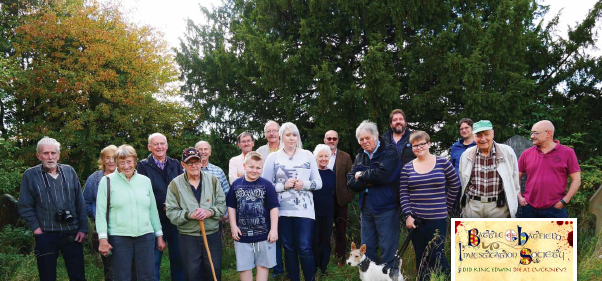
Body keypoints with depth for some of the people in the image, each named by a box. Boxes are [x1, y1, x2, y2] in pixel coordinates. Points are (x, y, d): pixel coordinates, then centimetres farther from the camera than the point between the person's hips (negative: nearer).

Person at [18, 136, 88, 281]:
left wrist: (83, 228, 4)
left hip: (72, 234, 2)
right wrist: (36, 228, -6)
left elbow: (80, 202, 8)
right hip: (46, 235, -2)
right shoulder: (30, 175, -1)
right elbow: (24, 207, 1)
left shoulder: (69, 171, 6)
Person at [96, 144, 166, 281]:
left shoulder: (145, 181, 10)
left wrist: (159, 236, 13)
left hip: (145, 237, 3)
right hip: (119, 238, -3)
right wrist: (103, 238, -9)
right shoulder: (107, 181, 0)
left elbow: (153, 210, 14)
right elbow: (100, 212, -3)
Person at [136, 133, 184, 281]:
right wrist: (162, 206, -15)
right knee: (154, 259, 0)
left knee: (178, 258, 9)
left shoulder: (175, 164, 13)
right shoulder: (143, 166, 2)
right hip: (155, 219, -3)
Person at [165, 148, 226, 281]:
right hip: (188, 238, -1)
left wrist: (210, 212, -16)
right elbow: (171, 212, -5)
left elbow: (222, 204, 3)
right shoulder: (175, 184, -2)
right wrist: (189, 215, -20)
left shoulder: (213, 180, 3)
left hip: (213, 235, 2)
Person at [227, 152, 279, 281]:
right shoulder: (236, 184, 1)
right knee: (244, 267, 10)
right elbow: (231, 206, 9)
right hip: (242, 235, 2)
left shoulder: (266, 185, -6)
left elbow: (273, 207, -5)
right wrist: (233, 226, 2)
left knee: (263, 265, 9)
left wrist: (274, 229, -8)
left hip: (264, 234, -2)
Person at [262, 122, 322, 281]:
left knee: (305, 249, -6)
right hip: (282, 210, 1)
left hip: (304, 209, 0)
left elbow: (319, 183, 7)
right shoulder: (273, 157, 4)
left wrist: (304, 184, -12)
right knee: (289, 249, 8)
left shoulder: (307, 155, 7)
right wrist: (283, 185, -13)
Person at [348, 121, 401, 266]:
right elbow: (352, 183, 4)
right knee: (367, 247, 12)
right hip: (366, 207, 6)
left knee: (387, 248, -2)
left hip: (385, 206, -6)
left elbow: (383, 175, -23)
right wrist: (369, 181, -14)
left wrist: (362, 175, -8)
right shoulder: (360, 156, 13)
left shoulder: (389, 152, -6)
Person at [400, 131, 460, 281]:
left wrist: (446, 206, 5)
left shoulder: (442, 163, -1)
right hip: (416, 220, 2)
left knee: (436, 256, -4)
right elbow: (403, 194, 3)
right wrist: (407, 215, -6)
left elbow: (455, 185, 6)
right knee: (421, 258, 9)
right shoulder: (407, 168, 4)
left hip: (437, 219, -2)